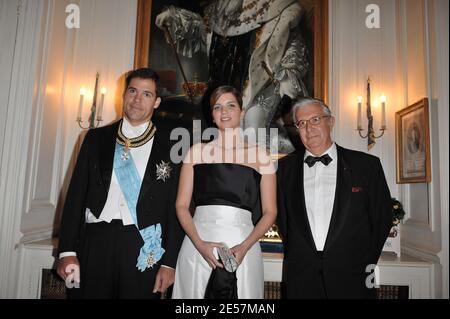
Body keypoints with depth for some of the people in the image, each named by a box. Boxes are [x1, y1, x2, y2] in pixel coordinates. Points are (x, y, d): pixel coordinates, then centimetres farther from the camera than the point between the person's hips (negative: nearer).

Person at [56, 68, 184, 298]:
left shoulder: (170, 144, 1)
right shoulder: (96, 138, 8)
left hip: (145, 248, -1)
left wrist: (169, 263, -4)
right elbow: (76, 194, 6)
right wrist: (67, 251, 0)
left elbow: (176, 207, -1)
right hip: (95, 243, 2)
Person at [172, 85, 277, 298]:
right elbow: (182, 205, 4)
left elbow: (270, 212, 3)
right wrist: (199, 244, -10)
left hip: (242, 246, 0)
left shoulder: (259, 155, 5)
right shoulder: (197, 152, 7)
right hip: (197, 245, 1)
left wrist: (244, 247, -11)